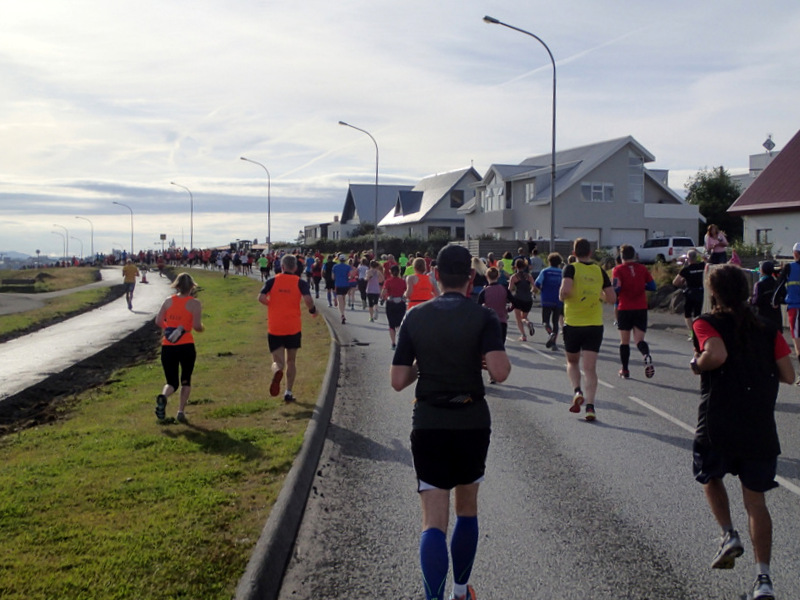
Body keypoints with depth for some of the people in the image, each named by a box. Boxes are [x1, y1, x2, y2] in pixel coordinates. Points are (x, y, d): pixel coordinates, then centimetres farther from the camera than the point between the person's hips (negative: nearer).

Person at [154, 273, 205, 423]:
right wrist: (202, 328, 12)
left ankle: (163, 396, -21)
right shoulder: (194, 303, -3)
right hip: (186, 346, -2)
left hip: (167, 347, 3)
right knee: (186, 380, 18)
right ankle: (181, 411, 8)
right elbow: (196, 326, -9)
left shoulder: (168, 301, 7)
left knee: (172, 382, 11)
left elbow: (158, 321, 2)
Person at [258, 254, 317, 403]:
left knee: (278, 362, 5)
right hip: (293, 328, 0)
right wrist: (312, 310, 3)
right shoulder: (300, 283, -2)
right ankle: (288, 392, 14)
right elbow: (308, 299, -18)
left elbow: (261, 298, -11)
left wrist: (273, 304, 9)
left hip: (274, 329, 0)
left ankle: (277, 371, -31)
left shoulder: (272, 281, 2)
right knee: (291, 361, 17)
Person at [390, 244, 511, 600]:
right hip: (472, 424, 0)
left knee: (434, 522, -2)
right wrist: (497, 359, 0)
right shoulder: (483, 317, -8)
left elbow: (398, 381, -4)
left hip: (428, 425, 0)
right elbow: (499, 372, -22)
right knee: (467, 511, 21)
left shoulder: (415, 317, -2)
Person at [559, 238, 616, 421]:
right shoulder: (599, 271, 4)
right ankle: (590, 405, -10)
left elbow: (565, 291, -24)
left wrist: (562, 296, -2)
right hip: (595, 325, 2)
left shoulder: (571, 268, -6)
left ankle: (577, 391, -2)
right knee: (590, 367, 1)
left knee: (572, 362, 20)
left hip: (573, 324, -2)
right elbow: (611, 298, 2)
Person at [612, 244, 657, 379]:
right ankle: (646, 356, -31)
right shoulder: (642, 268, 6)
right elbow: (652, 286, 4)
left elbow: (616, 288, -16)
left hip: (625, 308, -2)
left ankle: (625, 370, 15)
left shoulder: (618, 269, -4)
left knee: (624, 341, 11)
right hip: (641, 308, 2)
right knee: (639, 340, 1)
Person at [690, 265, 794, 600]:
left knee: (710, 477, 26)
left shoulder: (706, 323, -3)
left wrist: (698, 363, -4)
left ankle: (728, 535, 9)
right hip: (761, 428, 3)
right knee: (755, 500, 7)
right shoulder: (767, 329, 9)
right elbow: (788, 376, 5)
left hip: (717, 426, -3)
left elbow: (717, 355, -23)